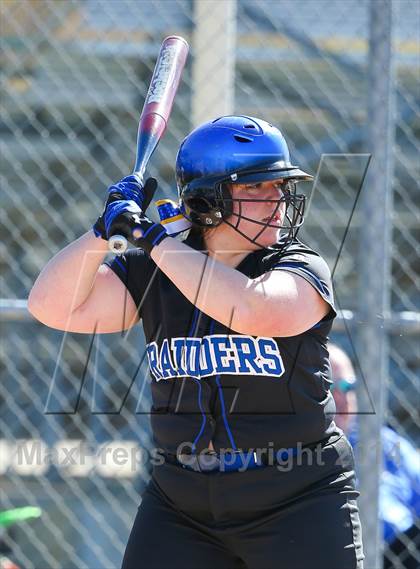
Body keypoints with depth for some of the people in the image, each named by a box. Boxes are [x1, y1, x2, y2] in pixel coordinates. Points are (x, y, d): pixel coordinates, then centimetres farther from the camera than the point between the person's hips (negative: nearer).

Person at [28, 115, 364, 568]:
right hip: (181, 509, 3)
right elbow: (53, 307, -3)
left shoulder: (302, 270, -7)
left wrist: (152, 237, -24)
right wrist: (106, 229, -15)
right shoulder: (151, 273, 4)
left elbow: (254, 311, -29)